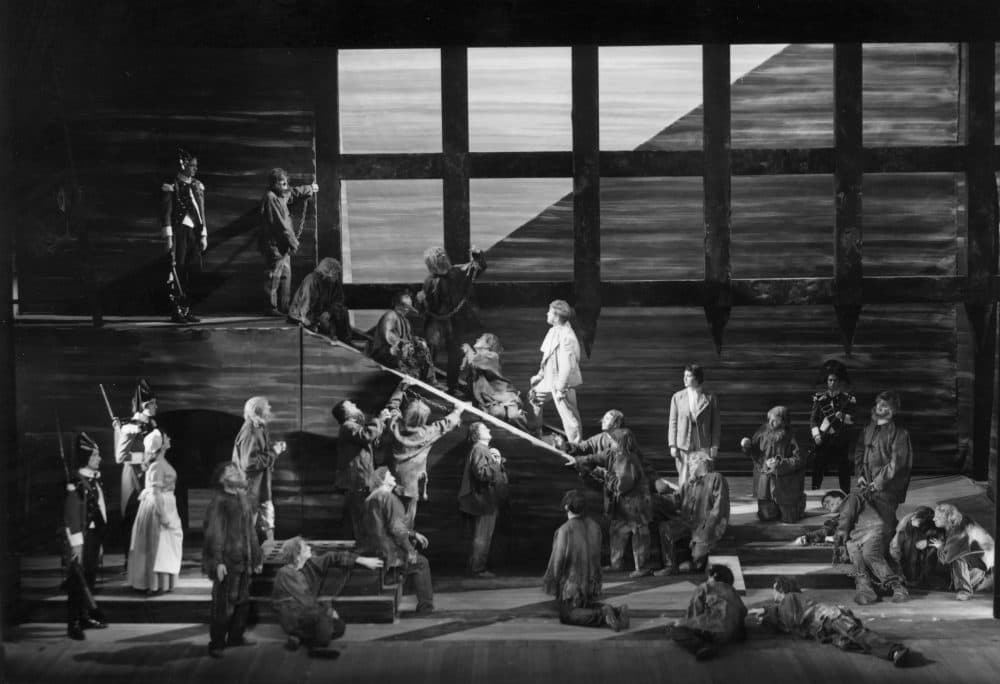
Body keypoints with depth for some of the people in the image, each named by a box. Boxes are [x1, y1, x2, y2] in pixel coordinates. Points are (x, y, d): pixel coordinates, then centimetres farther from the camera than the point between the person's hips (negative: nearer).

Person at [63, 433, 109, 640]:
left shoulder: (95, 481, 12)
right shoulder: (76, 483, -15)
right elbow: (71, 516, -17)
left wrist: (99, 542, 19)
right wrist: (76, 545, -19)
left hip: (94, 537, 8)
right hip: (82, 538, -8)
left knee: (90, 579, 14)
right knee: (77, 581, -6)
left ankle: (85, 617, 24)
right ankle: (73, 624, -3)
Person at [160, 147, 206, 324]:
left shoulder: (197, 186, 14)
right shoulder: (170, 186, -5)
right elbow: (165, 214, -8)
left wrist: (204, 235, 12)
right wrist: (169, 238, -12)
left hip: (195, 233, 6)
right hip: (179, 231, -6)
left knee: (195, 271, 3)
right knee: (178, 272, -5)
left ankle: (186, 309, 13)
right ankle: (176, 311, 0)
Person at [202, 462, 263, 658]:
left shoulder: (244, 500, 14)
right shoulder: (219, 502, -10)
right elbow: (214, 533, -15)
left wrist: (257, 558, 21)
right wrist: (217, 562, -20)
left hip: (243, 561, 8)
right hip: (226, 562, -8)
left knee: (243, 601, 14)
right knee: (224, 604, -4)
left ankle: (236, 637, 27)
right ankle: (216, 643, 4)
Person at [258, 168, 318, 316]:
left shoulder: (281, 195, 11)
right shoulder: (271, 199, -18)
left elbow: (294, 192, 34)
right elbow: (280, 224, -21)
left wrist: (310, 189, 49)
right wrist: (293, 241, -17)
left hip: (282, 244, 10)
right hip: (274, 244, -10)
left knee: (286, 275, 13)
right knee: (275, 276, -5)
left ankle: (283, 306, 19)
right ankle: (272, 307, 0)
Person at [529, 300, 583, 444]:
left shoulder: (566, 337, -27)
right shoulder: (554, 331, 4)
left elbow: (567, 366, -27)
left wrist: (560, 388, -24)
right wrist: (540, 375, 18)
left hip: (563, 382, -10)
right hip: (550, 379, 10)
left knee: (568, 414, -2)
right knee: (533, 397, 24)